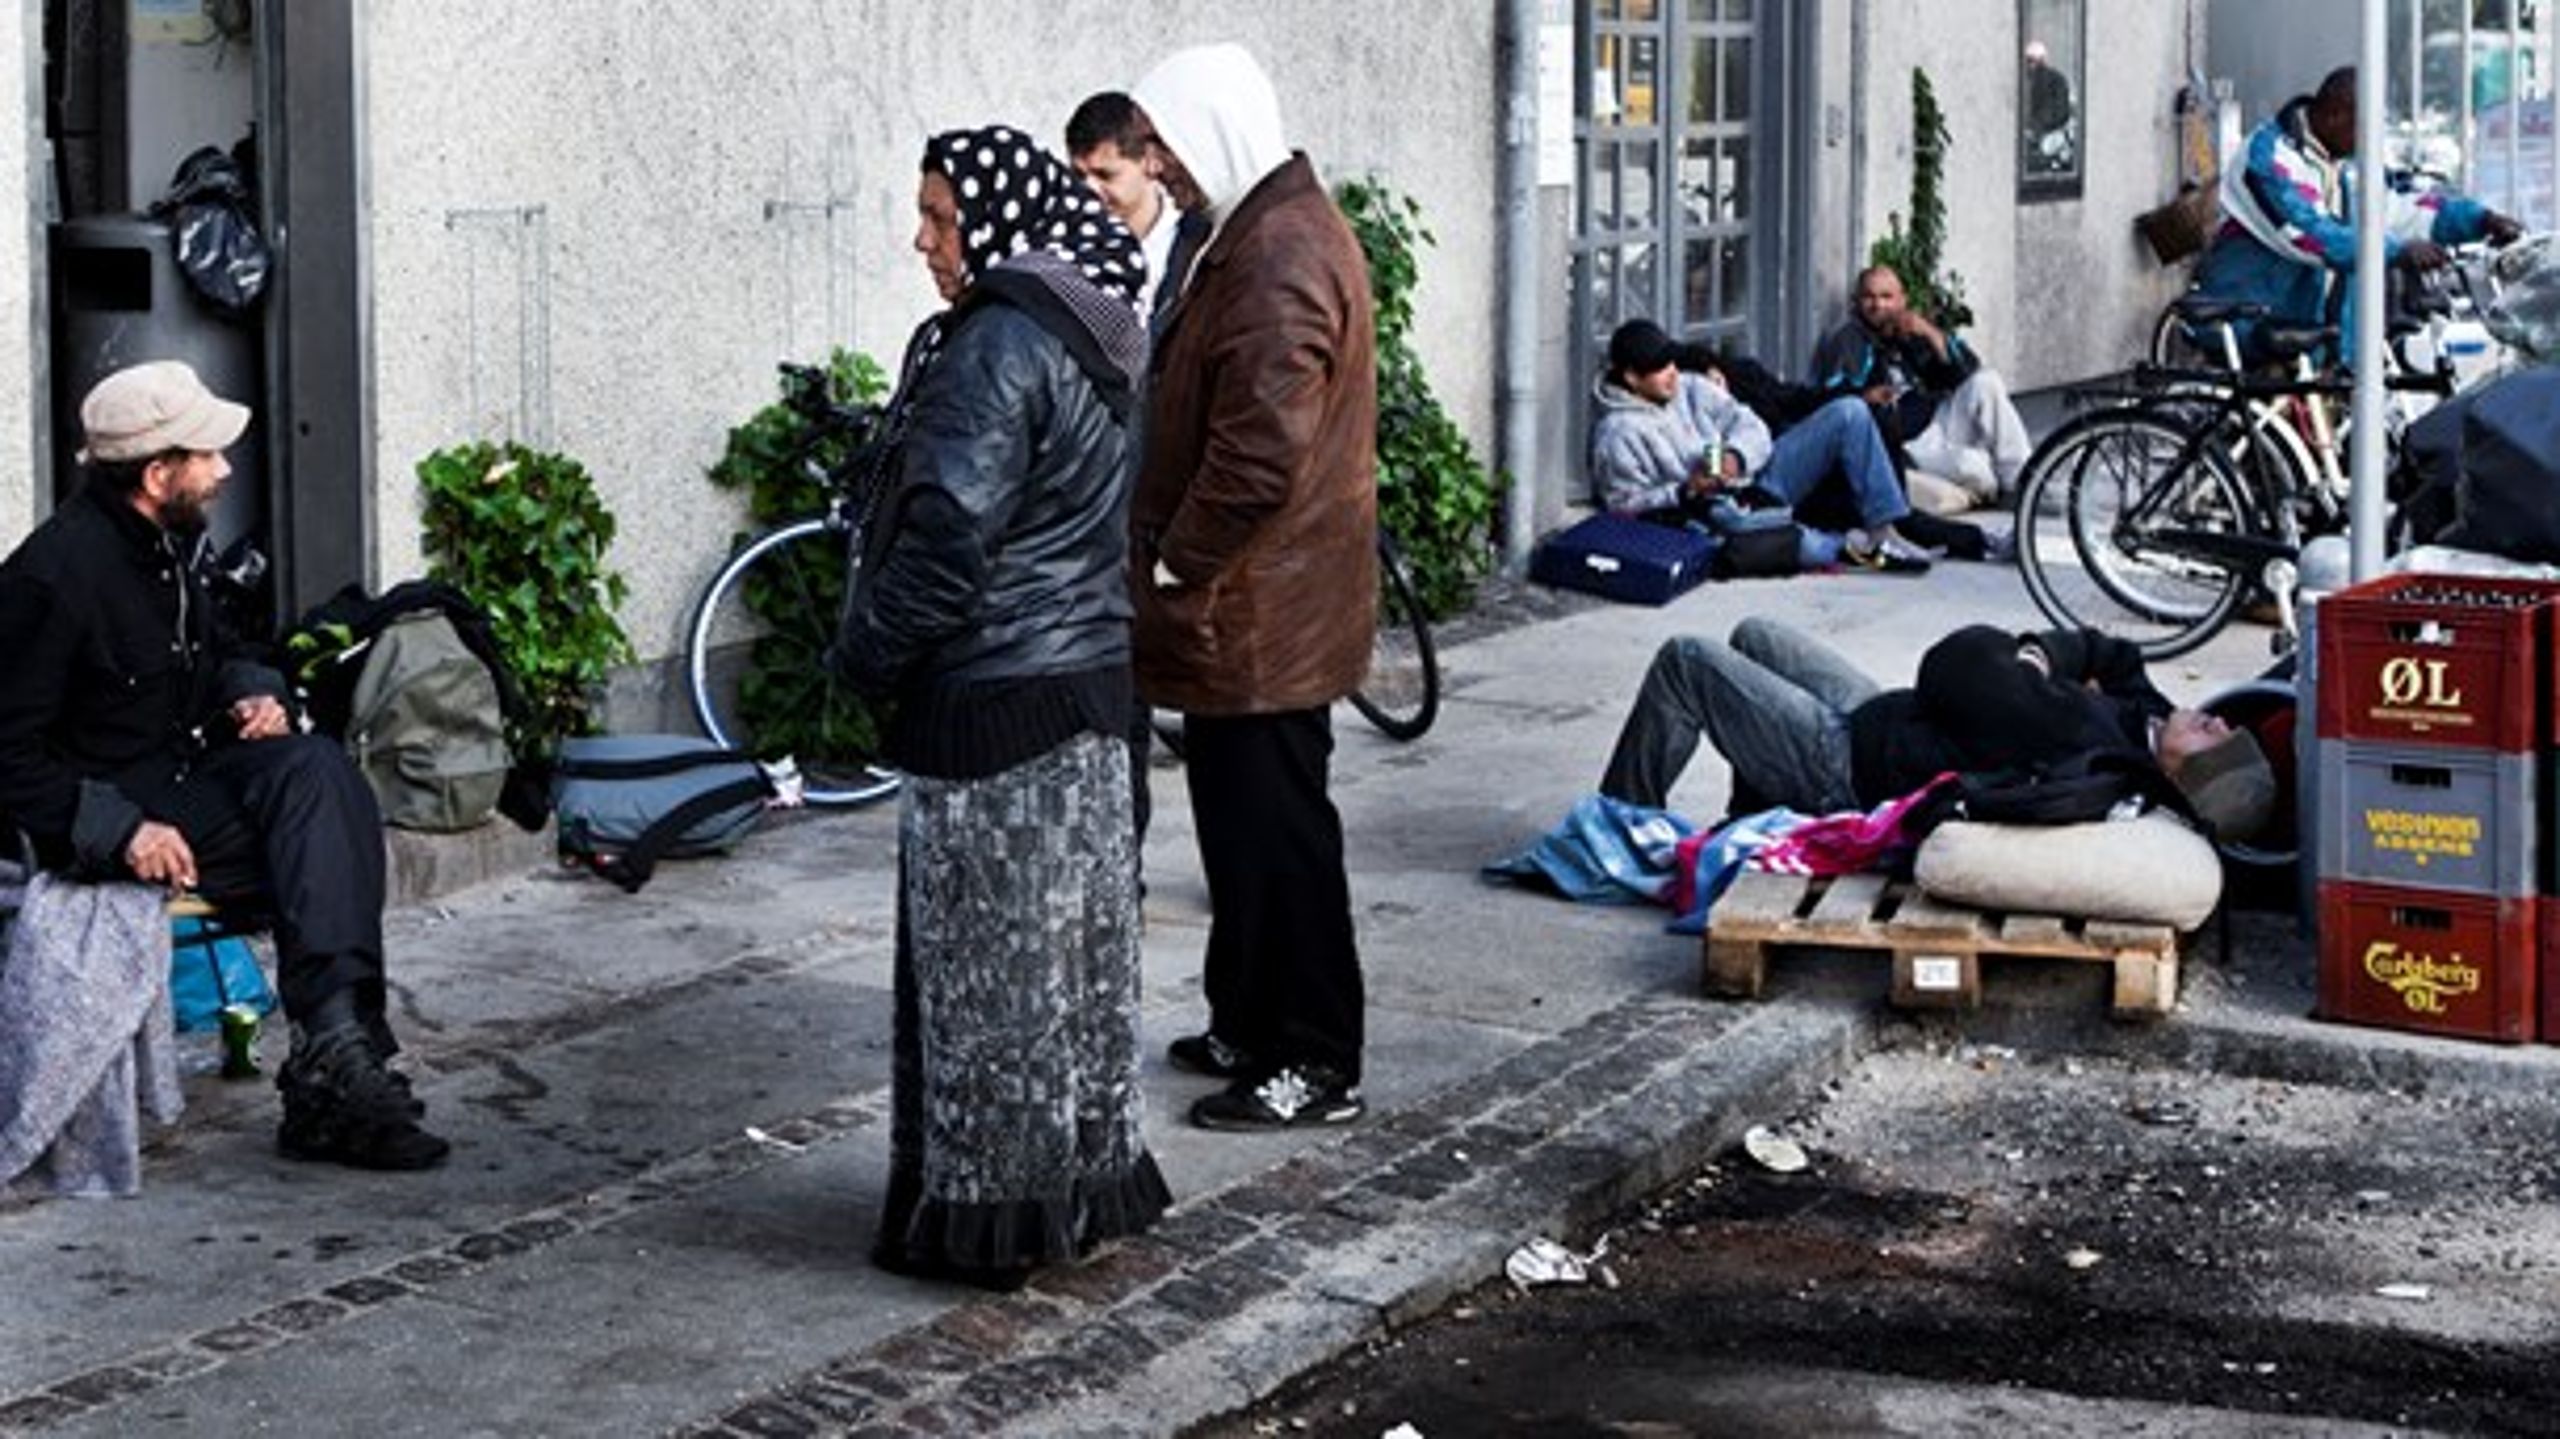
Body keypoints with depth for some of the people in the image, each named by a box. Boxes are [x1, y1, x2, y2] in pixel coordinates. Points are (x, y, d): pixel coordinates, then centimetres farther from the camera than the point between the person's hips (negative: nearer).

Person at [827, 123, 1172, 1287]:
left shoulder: (999, 347, -18)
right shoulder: (1103, 333, 11)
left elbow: (948, 537, -22)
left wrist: (862, 659, -10)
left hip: (994, 702, -9)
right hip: (1092, 680, 9)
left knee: (988, 961, 0)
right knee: (1079, 946, 15)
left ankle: (984, 1218, 7)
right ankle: (1089, 1182, 24)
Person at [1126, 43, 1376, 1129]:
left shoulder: (1279, 255, -20)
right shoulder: (1262, 233, 14)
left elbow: (1258, 450, -26)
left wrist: (1173, 567, -16)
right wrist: (1172, 556, 17)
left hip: (1256, 617, -11)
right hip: (1247, 607, 11)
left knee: (1273, 831, -3)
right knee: (1244, 823, 18)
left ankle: (1316, 1067, 5)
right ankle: (1250, 1029, 29)